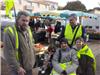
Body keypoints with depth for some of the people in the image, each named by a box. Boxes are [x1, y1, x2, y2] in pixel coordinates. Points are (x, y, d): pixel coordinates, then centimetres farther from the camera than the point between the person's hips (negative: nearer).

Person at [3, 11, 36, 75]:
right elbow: (9, 53, -22)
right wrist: (17, 68, -21)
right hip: (19, 69, -7)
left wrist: (33, 59, 14)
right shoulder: (10, 32, -18)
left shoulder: (28, 30, 5)